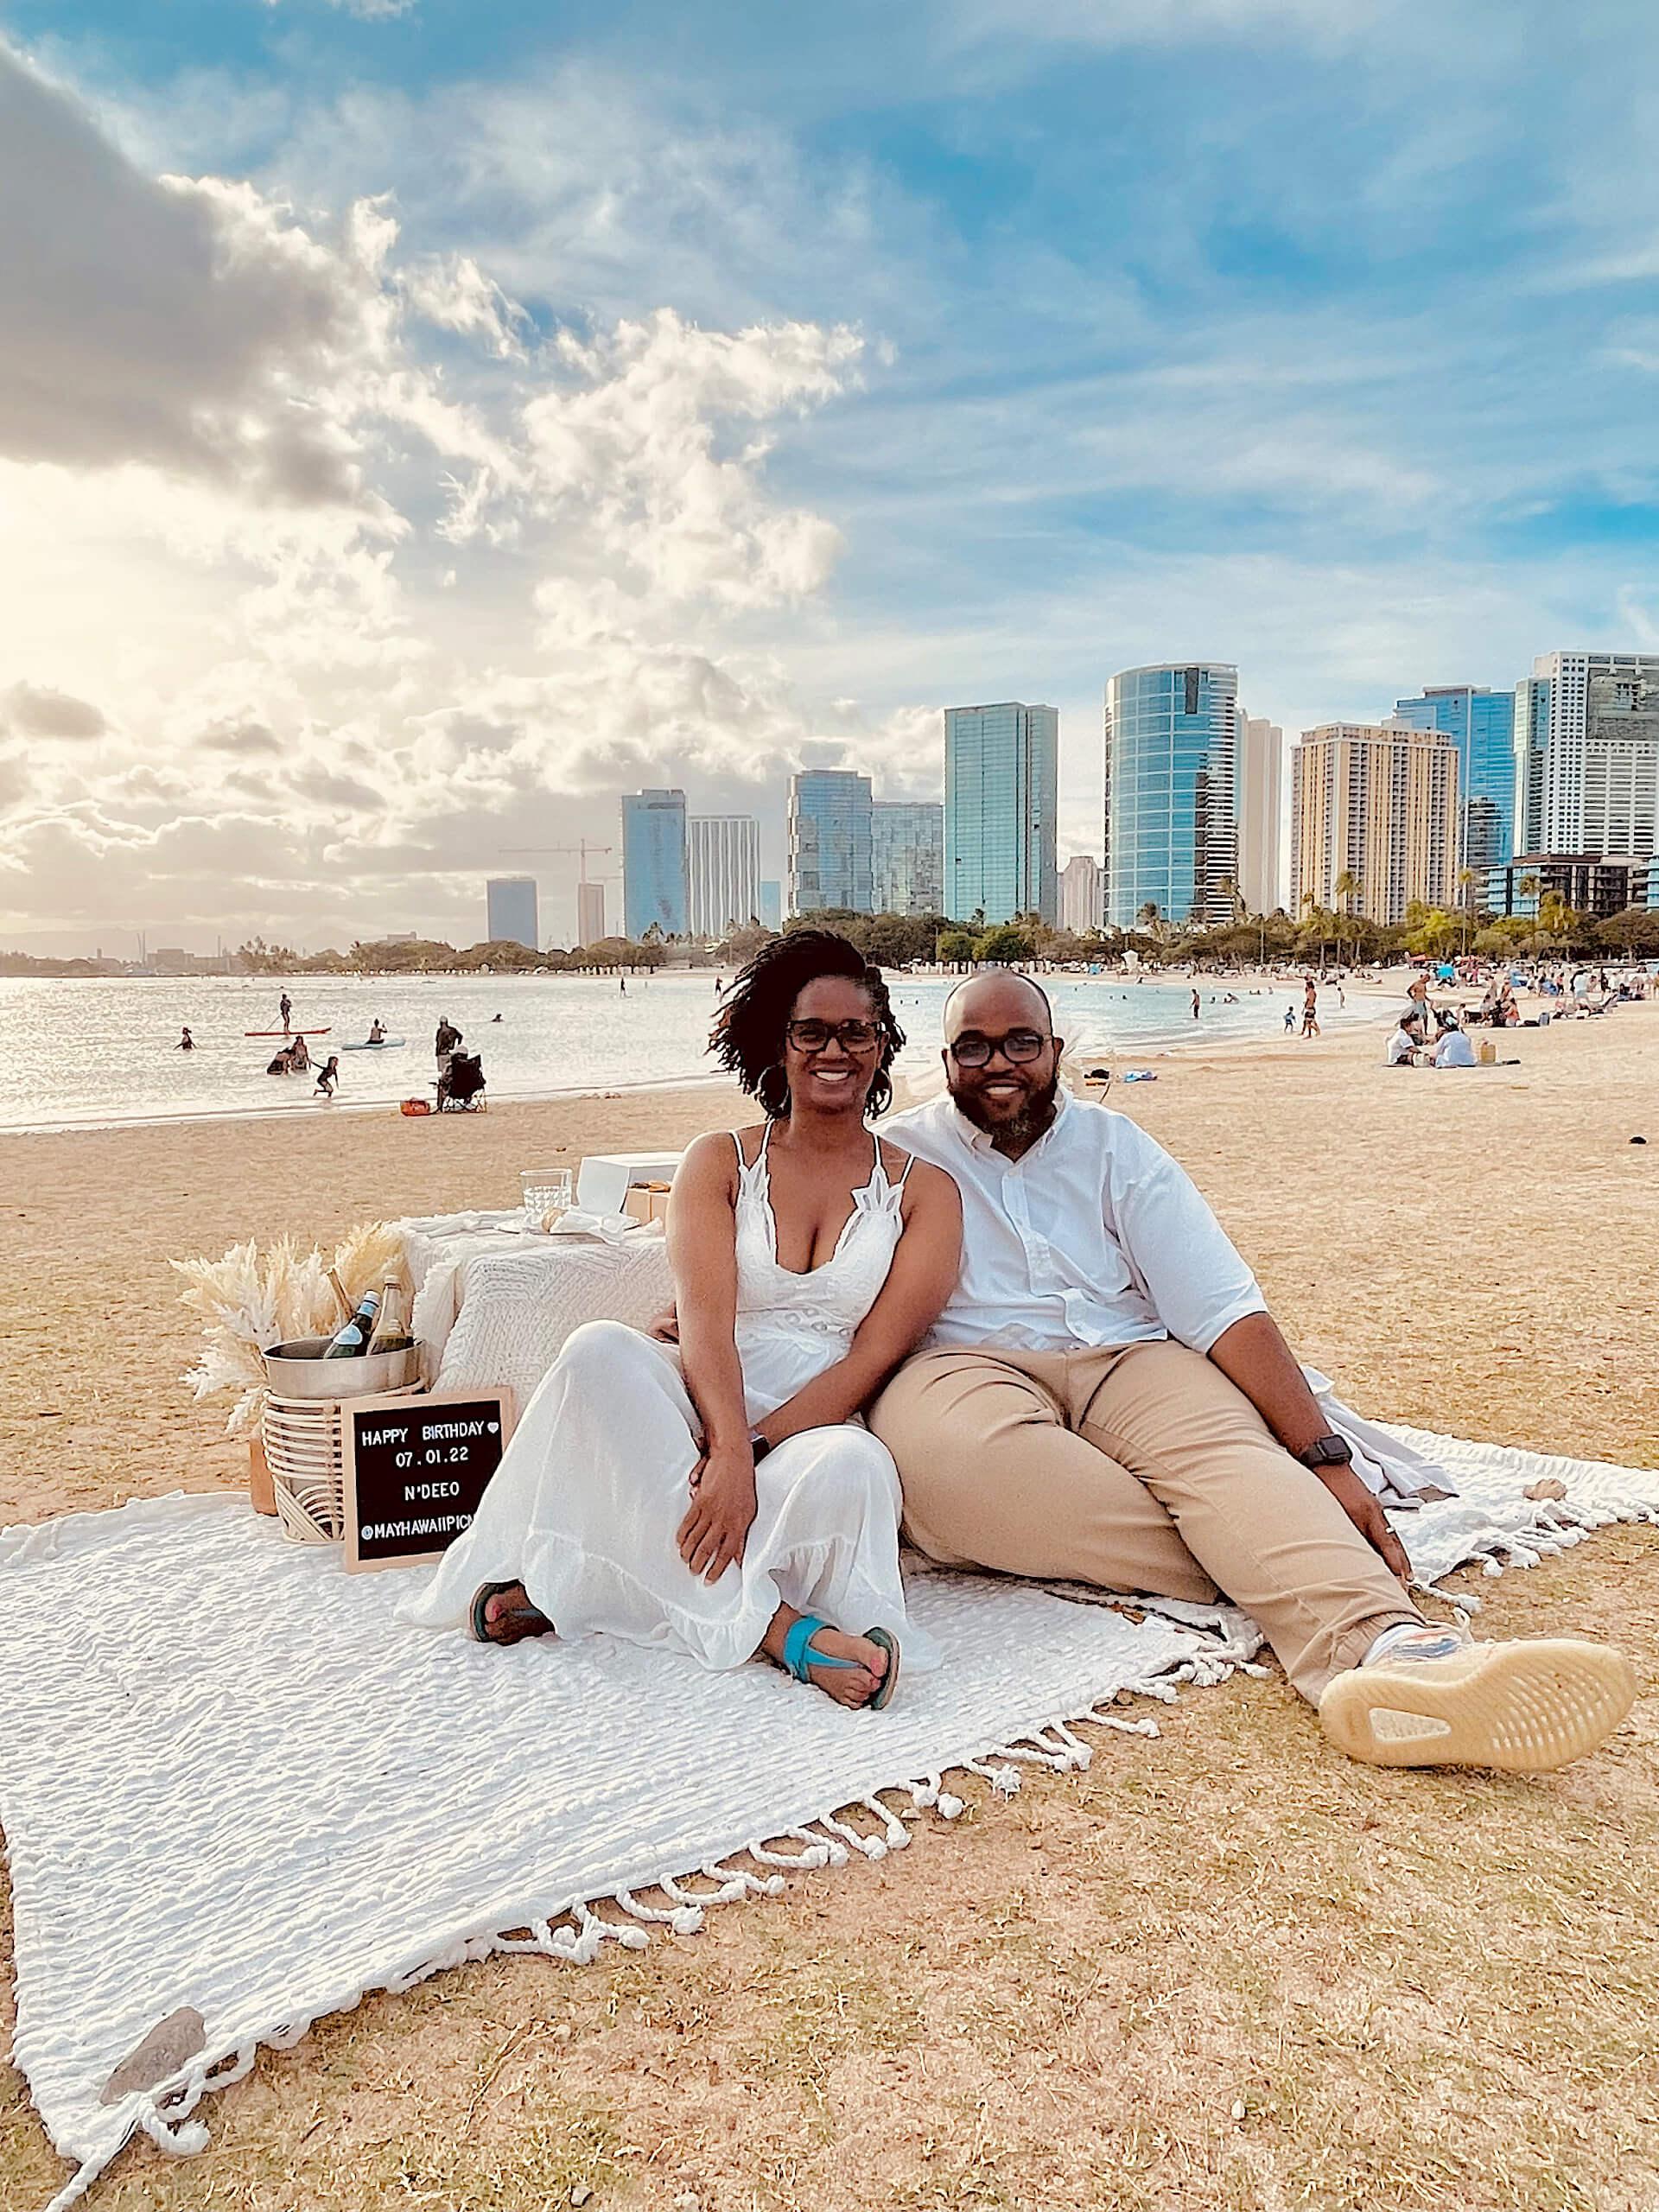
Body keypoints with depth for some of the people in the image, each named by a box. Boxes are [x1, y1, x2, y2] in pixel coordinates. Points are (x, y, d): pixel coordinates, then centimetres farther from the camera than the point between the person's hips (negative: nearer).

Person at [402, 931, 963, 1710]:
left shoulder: (922, 1190, 8)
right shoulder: (720, 1162, 10)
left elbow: (871, 1359, -4)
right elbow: (704, 1319, -7)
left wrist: (752, 1451, -18)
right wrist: (729, 1451, -26)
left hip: (823, 1430, -1)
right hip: (701, 1420, 1)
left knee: (851, 1469, -38)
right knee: (599, 1350, -30)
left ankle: (574, 1590, -24)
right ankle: (772, 1626, -34)